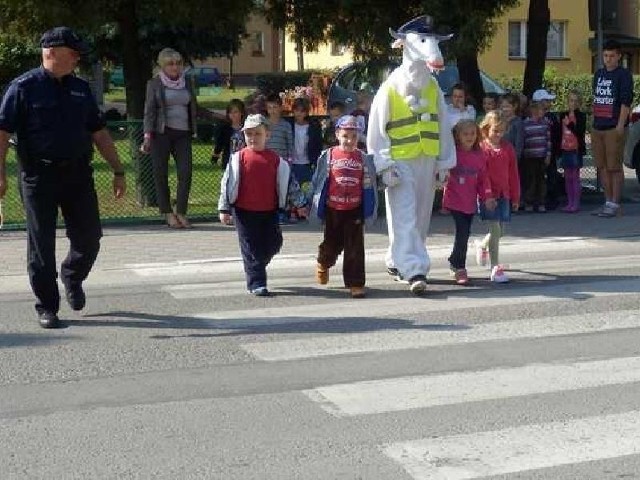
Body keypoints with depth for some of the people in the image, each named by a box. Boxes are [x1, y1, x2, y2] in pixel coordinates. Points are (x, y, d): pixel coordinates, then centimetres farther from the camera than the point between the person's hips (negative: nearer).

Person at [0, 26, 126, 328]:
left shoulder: (80, 89, 12)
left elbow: (99, 134, 15)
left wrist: (118, 171, 12)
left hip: (78, 175, 4)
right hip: (39, 178, -4)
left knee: (89, 238, 5)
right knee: (41, 246, 3)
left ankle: (72, 278, 36)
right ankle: (47, 307, 15)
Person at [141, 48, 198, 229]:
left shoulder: (186, 83, 16)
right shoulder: (154, 83, 4)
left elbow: (194, 108, 23)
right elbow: (149, 110, -1)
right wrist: (148, 135, -11)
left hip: (183, 134, 3)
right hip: (162, 133, -3)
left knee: (186, 171, -9)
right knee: (161, 173, -1)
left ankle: (181, 213, -3)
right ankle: (168, 214, 7)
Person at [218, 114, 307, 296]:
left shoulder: (275, 159, 1)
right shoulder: (239, 158, -4)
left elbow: (288, 181, 8)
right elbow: (227, 183, -3)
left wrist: (300, 203, 8)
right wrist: (224, 209, -7)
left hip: (269, 211, 3)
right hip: (244, 212, -3)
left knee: (273, 244, 7)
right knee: (251, 248, 0)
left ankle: (255, 269, 31)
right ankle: (256, 283, 7)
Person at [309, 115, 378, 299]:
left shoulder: (364, 158, 1)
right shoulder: (328, 156, -2)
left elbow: (369, 185, 5)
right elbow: (317, 182, 3)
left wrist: (369, 209, 2)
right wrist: (316, 204, 2)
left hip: (355, 210, 0)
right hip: (332, 209, 0)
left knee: (355, 248, -1)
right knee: (332, 244, 13)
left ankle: (355, 283, 6)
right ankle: (323, 263, 45)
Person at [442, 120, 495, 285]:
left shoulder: (480, 156, 5)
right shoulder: (452, 153, -6)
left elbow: (483, 179, 8)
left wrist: (487, 196, 0)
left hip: (470, 202, 4)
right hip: (454, 200, -4)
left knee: (464, 233, 11)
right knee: (462, 232, -11)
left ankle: (454, 261, 32)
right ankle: (460, 268, 0)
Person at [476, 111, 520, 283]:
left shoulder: (508, 148, 7)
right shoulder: (481, 148, -6)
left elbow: (513, 174, 10)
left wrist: (515, 197, 11)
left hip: (504, 194, 5)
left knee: (500, 232, 10)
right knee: (495, 229, -10)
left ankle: (482, 245, 42)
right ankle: (495, 268, -6)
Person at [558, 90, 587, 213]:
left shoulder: (581, 116, -4)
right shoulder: (563, 115, 9)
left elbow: (580, 132, -13)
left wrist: (570, 124, -23)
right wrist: (558, 150, 11)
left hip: (576, 149, -5)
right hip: (565, 149, 5)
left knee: (575, 176, -2)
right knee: (567, 177, 9)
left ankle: (576, 203, 2)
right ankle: (569, 202, 16)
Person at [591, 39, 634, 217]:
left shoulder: (623, 75, -4)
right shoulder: (598, 74, 16)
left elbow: (626, 102, -11)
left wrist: (620, 125, -18)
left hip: (614, 129, -7)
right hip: (597, 128, 7)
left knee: (614, 167, -4)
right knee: (602, 167, 9)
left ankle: (615, 205, 0)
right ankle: (608, 202, 17)